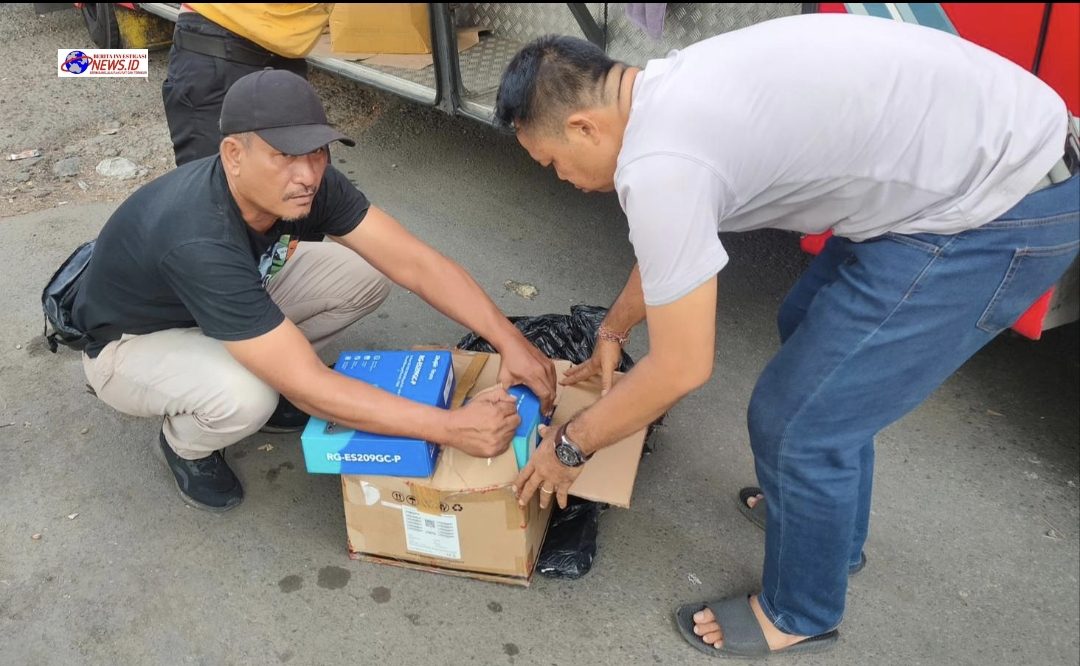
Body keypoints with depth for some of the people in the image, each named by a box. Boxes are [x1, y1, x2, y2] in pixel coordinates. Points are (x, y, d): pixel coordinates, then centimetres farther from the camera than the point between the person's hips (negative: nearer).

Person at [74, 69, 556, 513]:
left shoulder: (305, 184, -23)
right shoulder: (200, 241, -42)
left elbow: (417, 264, -21)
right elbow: (310, 388, -42)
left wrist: (510, 340, -30)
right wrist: (452, 428, -42)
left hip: (233, 296, 6)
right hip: (132, 343, -5)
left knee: (366, 273, -12)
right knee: (244, 398, -37)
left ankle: (268, 372, 9)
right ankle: (184, 444, 0)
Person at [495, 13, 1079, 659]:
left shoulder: (657, 165, -23)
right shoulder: (673, 90, 7)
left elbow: (681, 369, -15)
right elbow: (664, 248, 24)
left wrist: (571, 446, 1)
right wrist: (612, 330, 37)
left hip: (1004, 213, -10)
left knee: (797, 420, -2)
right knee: (812, 331, 26)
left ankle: (799, 616, 25)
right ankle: (835, 530, 46)